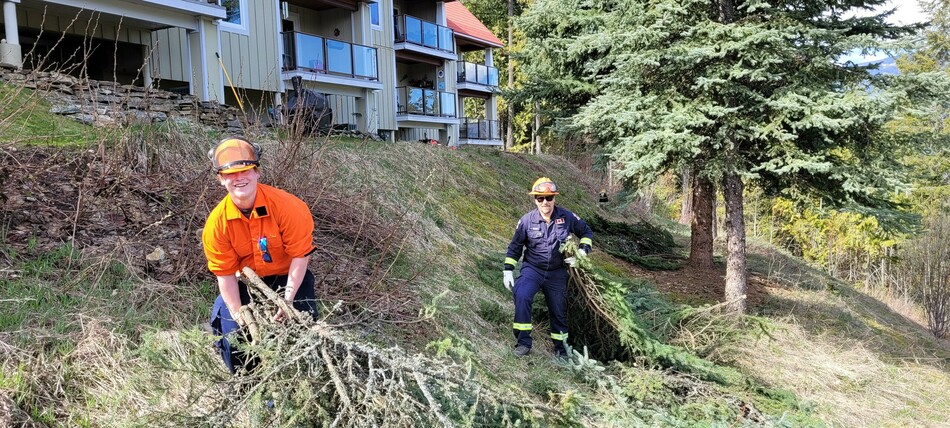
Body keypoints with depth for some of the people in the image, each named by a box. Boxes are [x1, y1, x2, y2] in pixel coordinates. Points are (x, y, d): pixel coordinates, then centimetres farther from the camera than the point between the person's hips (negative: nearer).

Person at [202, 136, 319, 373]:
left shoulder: (287, 205, -27)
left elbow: (300, 255, -21)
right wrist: (238, 314, -17)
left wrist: (287, 301, -23)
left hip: (288, 277, -2)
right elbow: (225, 273, -11)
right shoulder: (217, 223, -18)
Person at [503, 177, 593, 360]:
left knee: (558, 311, 13)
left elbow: (586, 232, 7)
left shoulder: (567, 217, -9)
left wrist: (582, 252, -9)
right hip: (532, 269, -1)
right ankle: (523, 341, -18)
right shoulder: (527, 220, -10)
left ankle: (560, 346, 36)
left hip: (557, 273, 2)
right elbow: (515, 247, 1)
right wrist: (508, 270, -4)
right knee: (521, 296, -30)